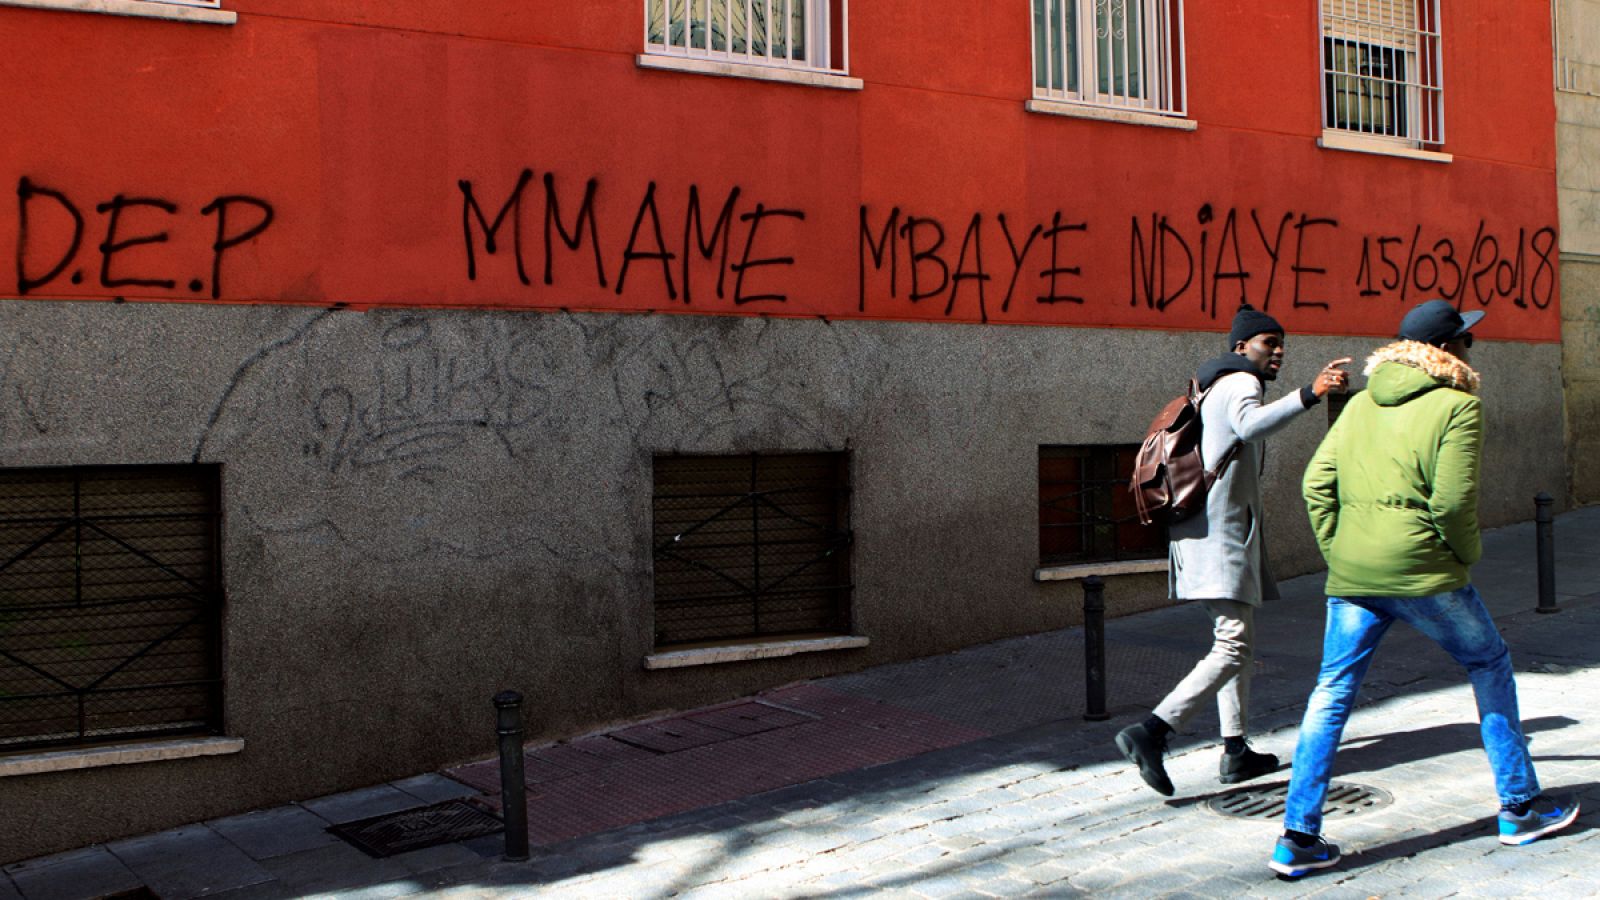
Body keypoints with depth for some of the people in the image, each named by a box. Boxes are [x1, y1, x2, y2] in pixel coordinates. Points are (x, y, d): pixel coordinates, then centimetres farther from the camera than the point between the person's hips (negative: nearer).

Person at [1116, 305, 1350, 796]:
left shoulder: (1214, 388, 24)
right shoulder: (1241, 382, -7)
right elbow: (1250, 424, -31)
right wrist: (1309, 394, -43)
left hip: (1198, 532, 11)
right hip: (1222, 533, -11)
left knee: (1237, 640, 16)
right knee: (1233, 647, -15)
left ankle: (1236, 753, 18)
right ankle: (1151, 732, -25)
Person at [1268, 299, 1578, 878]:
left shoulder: (1363, 401, 13)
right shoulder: (1457, 405, -4)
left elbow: (1317, 482, 7)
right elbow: (1453, 501, -13)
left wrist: (1336, 551, 12)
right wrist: (1466, 557, 3)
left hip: (1351, 572, 5)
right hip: (1422, 569, -5)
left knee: (1332, 694, 5)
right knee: (1490, 666, 17)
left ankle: (1297, 838, 2)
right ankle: (1520, 809, 26)